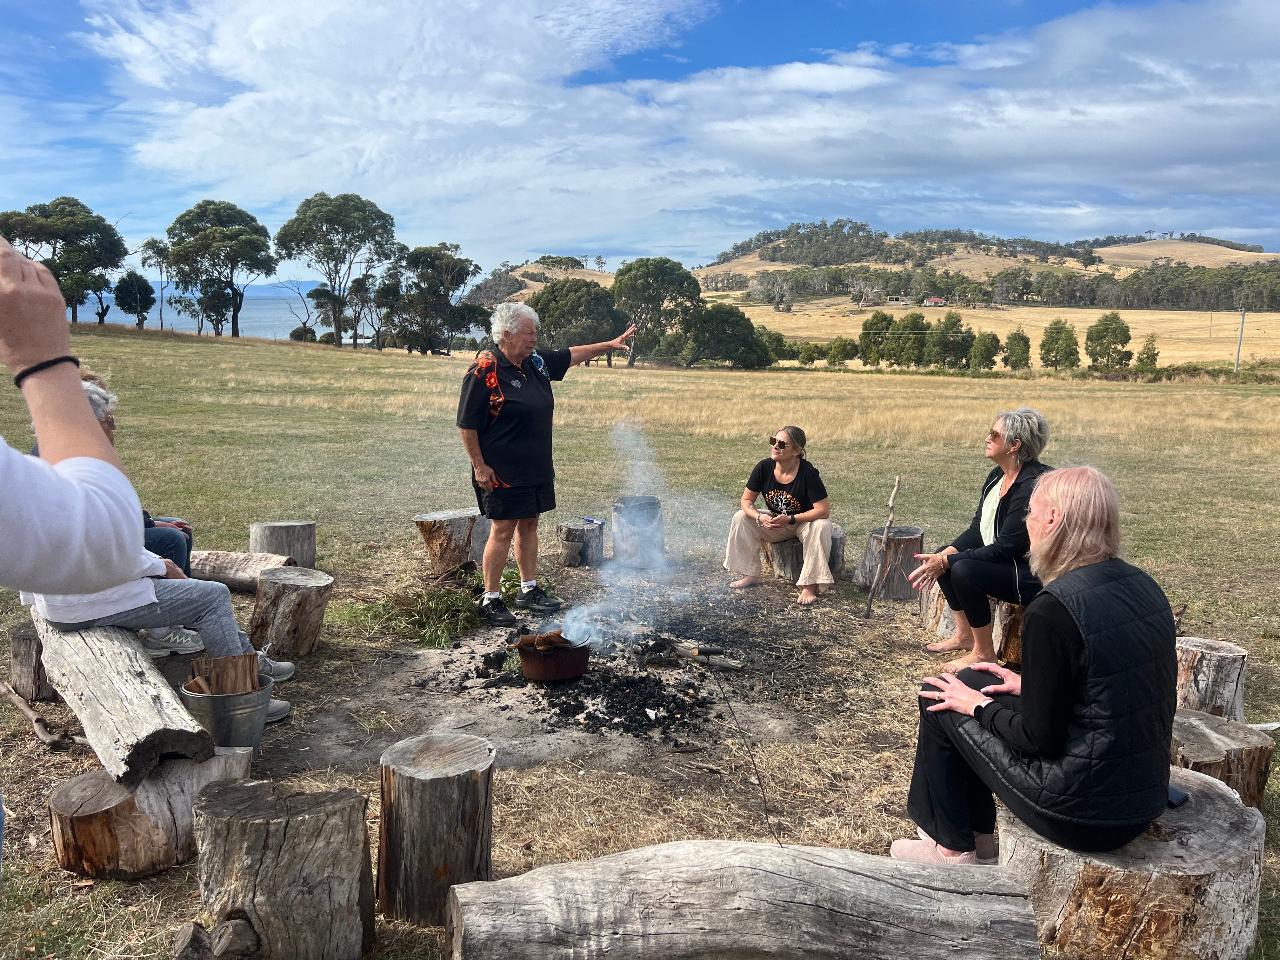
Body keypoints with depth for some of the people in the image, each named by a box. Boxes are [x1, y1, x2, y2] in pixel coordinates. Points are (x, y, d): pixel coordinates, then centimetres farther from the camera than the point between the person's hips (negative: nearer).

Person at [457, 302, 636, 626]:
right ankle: (490, 600, 9)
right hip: (501, 471, -8)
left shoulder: (536, 363, 6)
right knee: (503, 530, -3)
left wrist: (610, 344, 19)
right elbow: (466, 424, -15)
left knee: (529, 525, 15)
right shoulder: (485, 371, -16)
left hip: (536, 467, 8)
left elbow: (572, 355, 23)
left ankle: (529, 590, 27)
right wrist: (479, 466, -16)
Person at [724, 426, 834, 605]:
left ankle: (809, 585, -26)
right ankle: (750, 575, -6)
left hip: (804, 522, -4)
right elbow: (746, 500, -7)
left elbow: (823, 510, -27)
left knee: (820, 527, -36)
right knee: (741, 518, -15)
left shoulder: (808, 473, -27)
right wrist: (759, 517, -28)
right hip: (774, 522, 4)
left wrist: (790, 519, -31)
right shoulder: (764, 468, -15)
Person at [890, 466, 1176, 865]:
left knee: (941, 700, 7)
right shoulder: (1142, 585, 1)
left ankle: (951, 845, 23)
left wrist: (978, 705, -2)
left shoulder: (1053, 608, -24)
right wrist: (1030, 685, 16)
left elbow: (1040, 738, -19)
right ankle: (976, 833, 33)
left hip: (1086, 813, -8)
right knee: (969, 682, 19)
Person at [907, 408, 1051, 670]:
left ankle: (983, 652, -11)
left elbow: (1005, 548, -25)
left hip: (1035, 577, -10)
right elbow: (977, 530, 6)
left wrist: (945, 562, -23)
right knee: (941, 556, 4)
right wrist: (944, 555, -11)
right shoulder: (997, 476, 4)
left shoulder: (1032, 485, -25)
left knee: (964, 570, -28)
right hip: (1004, 562, 10)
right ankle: (964, 635, 12)